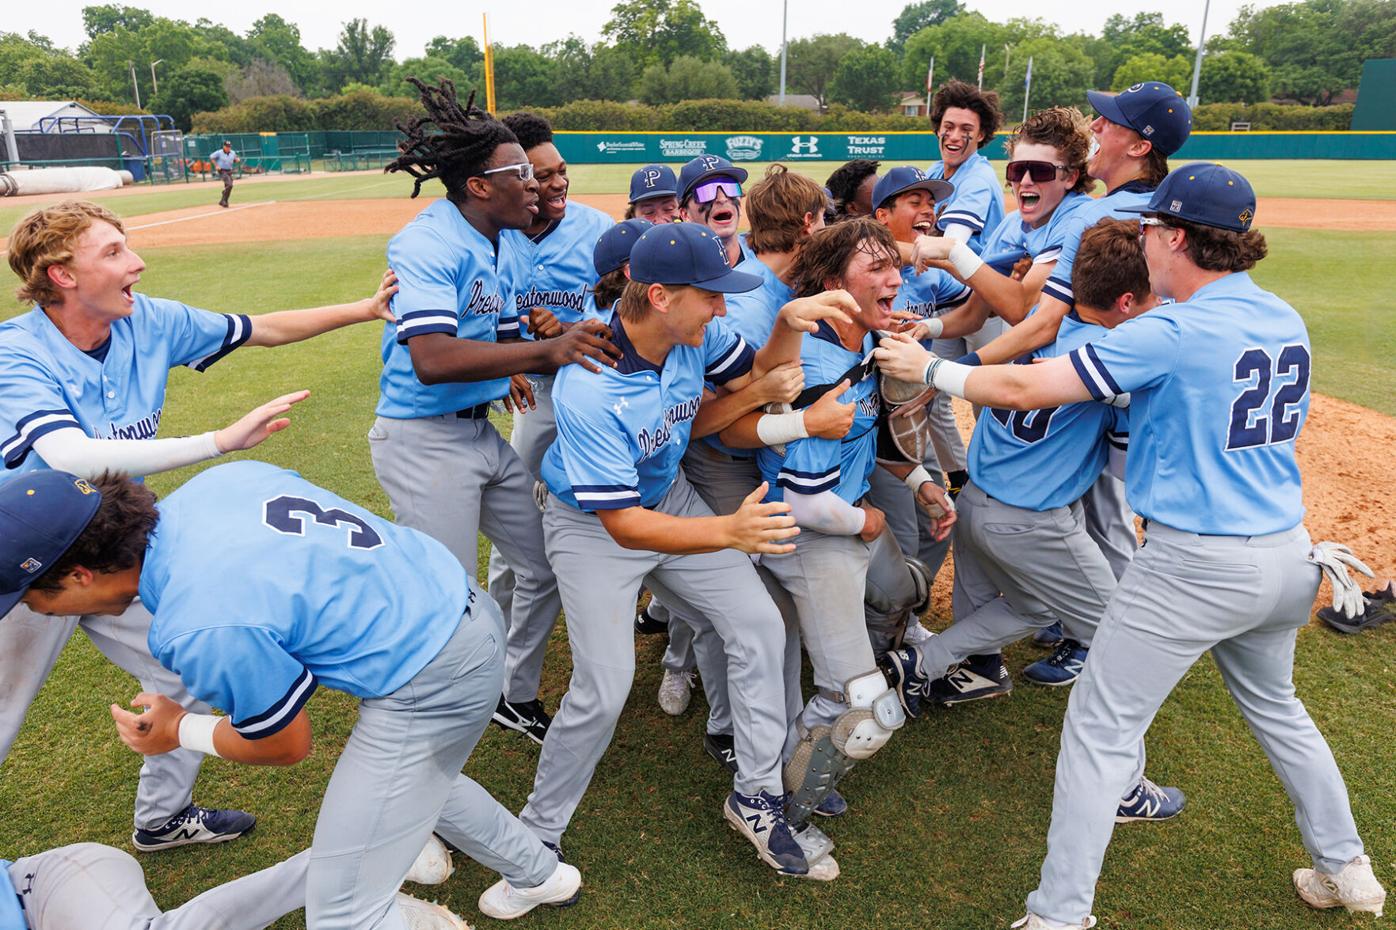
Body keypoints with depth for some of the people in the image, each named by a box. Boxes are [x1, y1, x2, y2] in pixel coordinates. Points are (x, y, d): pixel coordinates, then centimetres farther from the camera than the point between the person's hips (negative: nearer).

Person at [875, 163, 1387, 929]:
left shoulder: (1171, 332, -17)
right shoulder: (1286, 321, 6)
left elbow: (1023, 388, -19)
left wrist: (927, 368, -7)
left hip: (1194, 565, -8)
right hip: (1288, 552, 8)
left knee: (1100, 729, 1)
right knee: (1274, 705, 30)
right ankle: (1345, 868, 45)